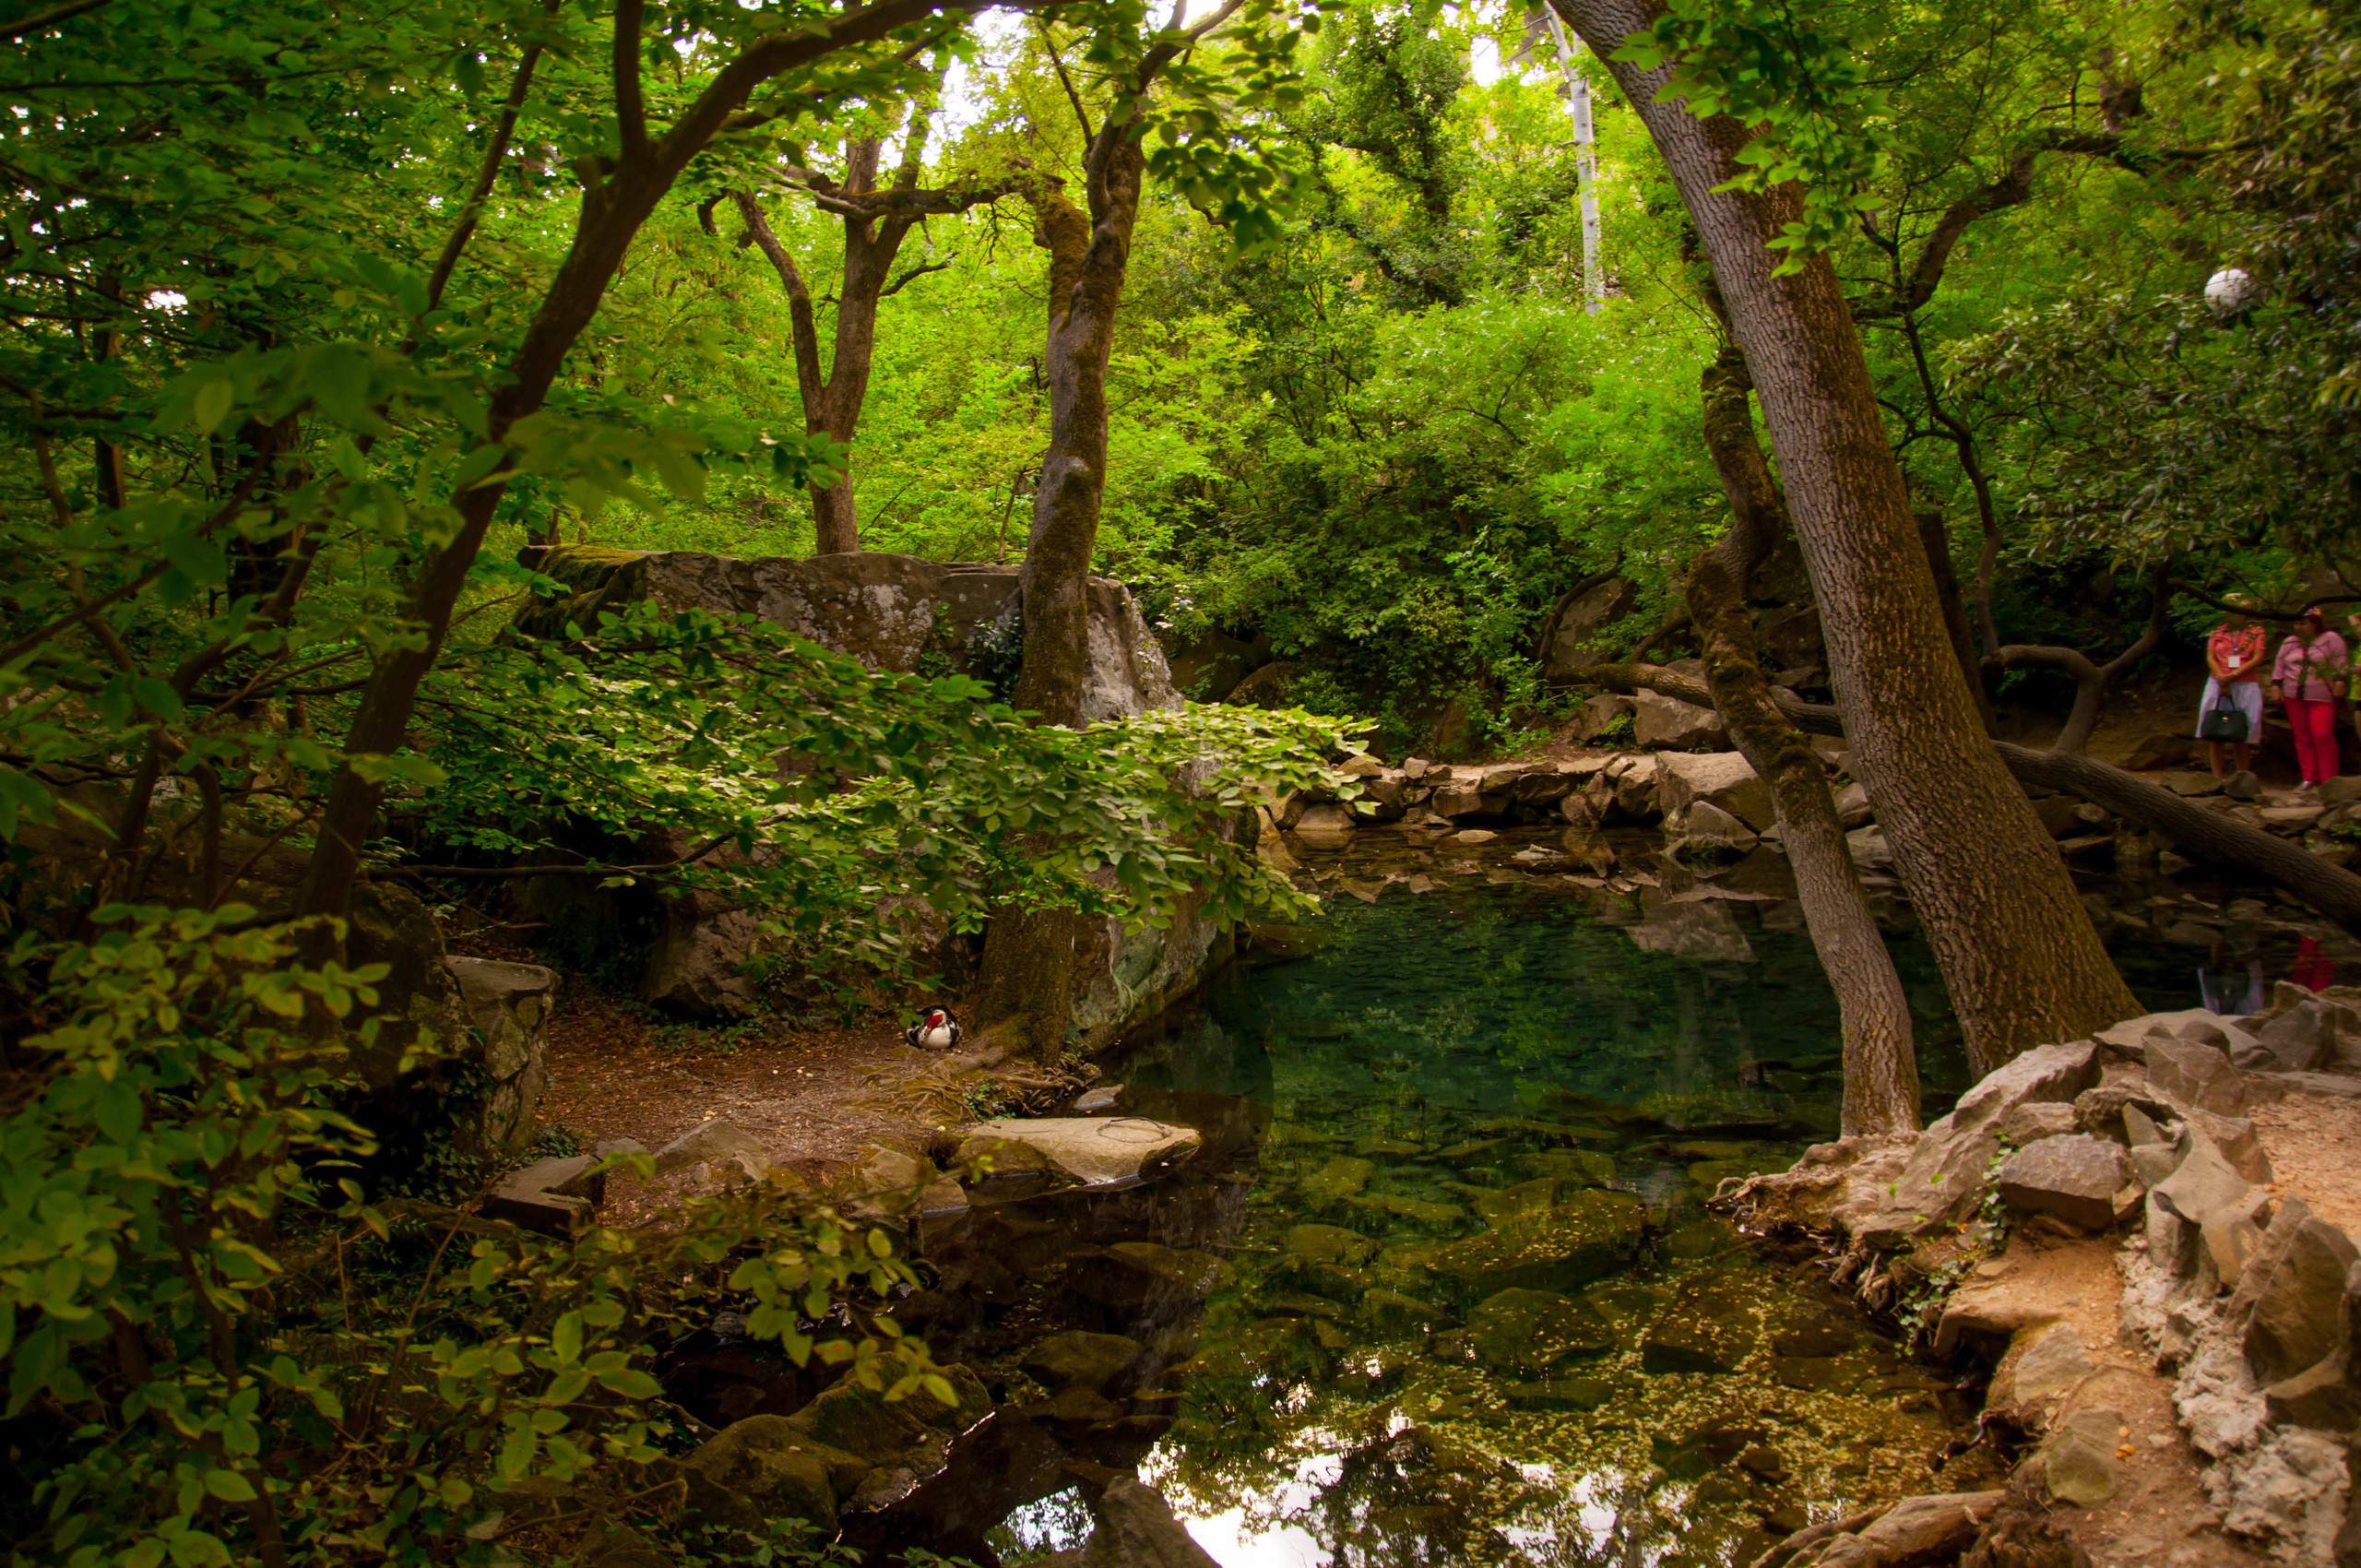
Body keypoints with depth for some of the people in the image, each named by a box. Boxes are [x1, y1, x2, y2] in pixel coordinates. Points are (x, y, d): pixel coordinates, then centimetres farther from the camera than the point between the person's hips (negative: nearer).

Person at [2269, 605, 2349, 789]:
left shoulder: (2331, 639, 1)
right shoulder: (2290, 642, 13)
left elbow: (2340, 661, -2)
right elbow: (2280, 664, 15)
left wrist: (2340, 680, -14)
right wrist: (2276, 684, 6)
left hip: (2321, 697, -4)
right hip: (2294, 697, 4)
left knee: (2323, 736, -12)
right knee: (2302, 738, 4)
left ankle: (2328, 779, -6)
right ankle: (2310, 778, 9)